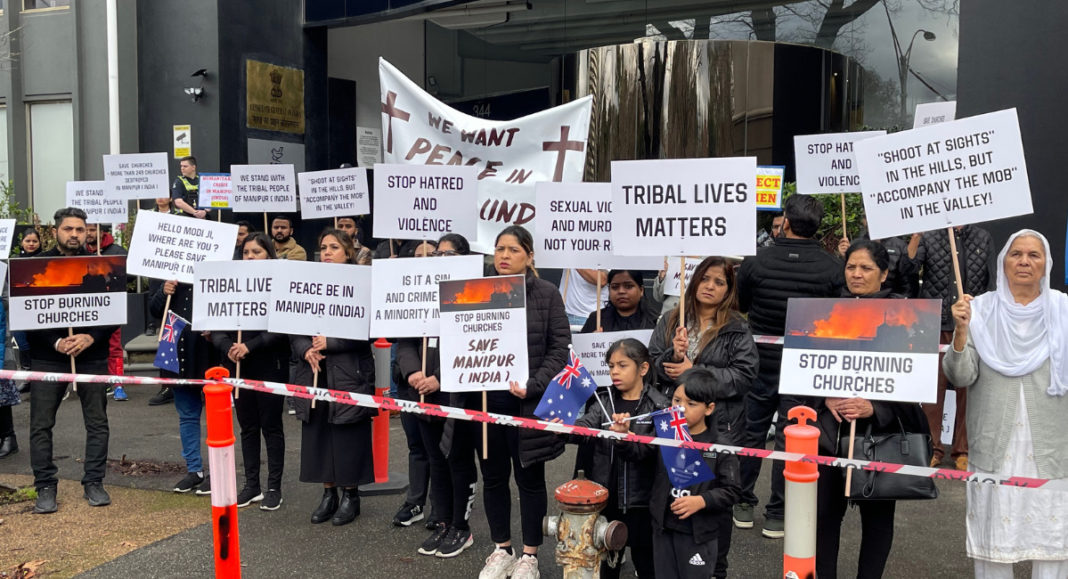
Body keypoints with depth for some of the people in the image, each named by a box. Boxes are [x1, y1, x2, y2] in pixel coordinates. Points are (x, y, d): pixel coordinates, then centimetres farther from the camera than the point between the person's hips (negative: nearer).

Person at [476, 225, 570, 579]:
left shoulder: (547, 294, -3)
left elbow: (559, 347, -6)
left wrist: (533, 386, -17)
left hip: (528, 403, -3)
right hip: (486, 399, 3)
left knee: (529, 478, 8)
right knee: (493, 476, 12)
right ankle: (501, 550, 28)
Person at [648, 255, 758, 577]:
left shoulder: (738, 329, -2)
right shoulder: (670, 322, 8)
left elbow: (744, 375, -12)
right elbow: (651, 365, 4)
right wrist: (673, 356, -16)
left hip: (719, 429, -2)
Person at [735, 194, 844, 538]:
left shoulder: (757, 262, -12)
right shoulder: (833, 268, -13)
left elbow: (739, 305, 4)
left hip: (760, 362, 1)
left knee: (751, 432, 15)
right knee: (789, 439, 8)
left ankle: (744, 505, 25)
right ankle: (776, 516, 15)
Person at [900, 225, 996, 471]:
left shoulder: (983, 238, 7)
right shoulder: (928, 237, 3)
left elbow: (993, 280, 7)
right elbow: (908, 269, -10)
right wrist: (916, 235, -20)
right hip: (935, 324, -1)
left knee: (968, 388, 6)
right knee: (933, 386, 2)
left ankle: (963, 450, 18)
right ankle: (932, 448, 14)